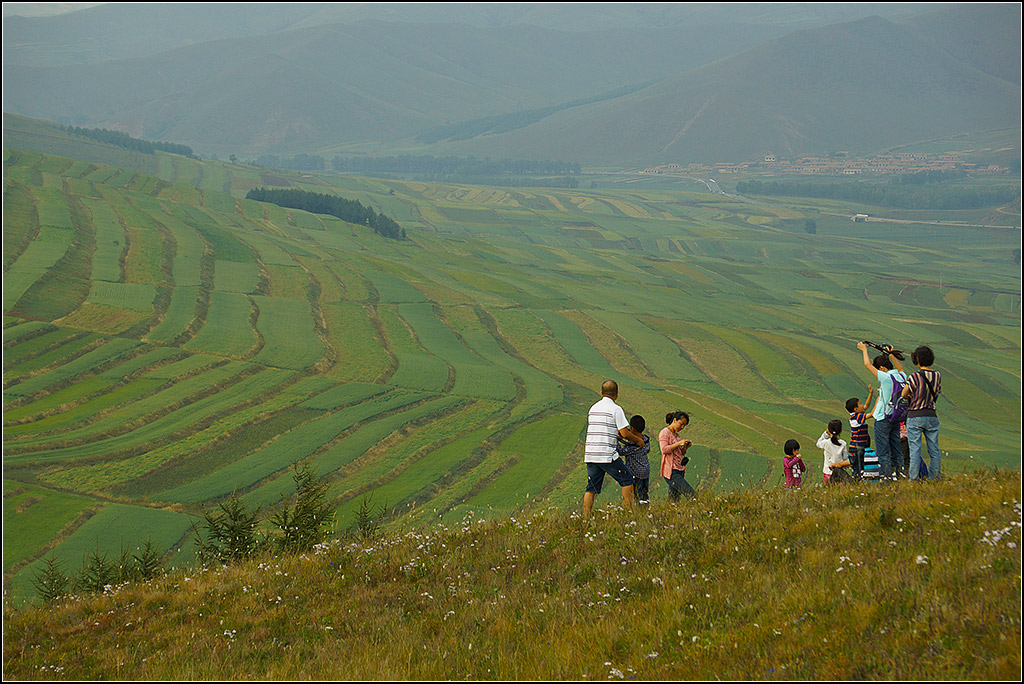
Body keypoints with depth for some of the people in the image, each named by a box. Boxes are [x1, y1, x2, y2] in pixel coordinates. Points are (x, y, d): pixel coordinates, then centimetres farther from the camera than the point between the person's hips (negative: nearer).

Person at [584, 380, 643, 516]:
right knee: (627, 481, 7)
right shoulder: (616, 409, -6)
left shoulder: (593, 409, 15)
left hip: (590, 454, 6)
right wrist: (638, 440, 10)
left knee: (591, 488, 9)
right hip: (607, 454, -6)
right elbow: (625, 433, -8)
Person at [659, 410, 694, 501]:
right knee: (691, 495, -19)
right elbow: (664, 449, -14)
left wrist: (686, 447, 5)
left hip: (679, 471, 8)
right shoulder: (664, 432, -3)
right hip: (670, 471, -8)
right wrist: (678, 443, -18)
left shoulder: (677, 435, 21)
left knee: (674, 501, 2)